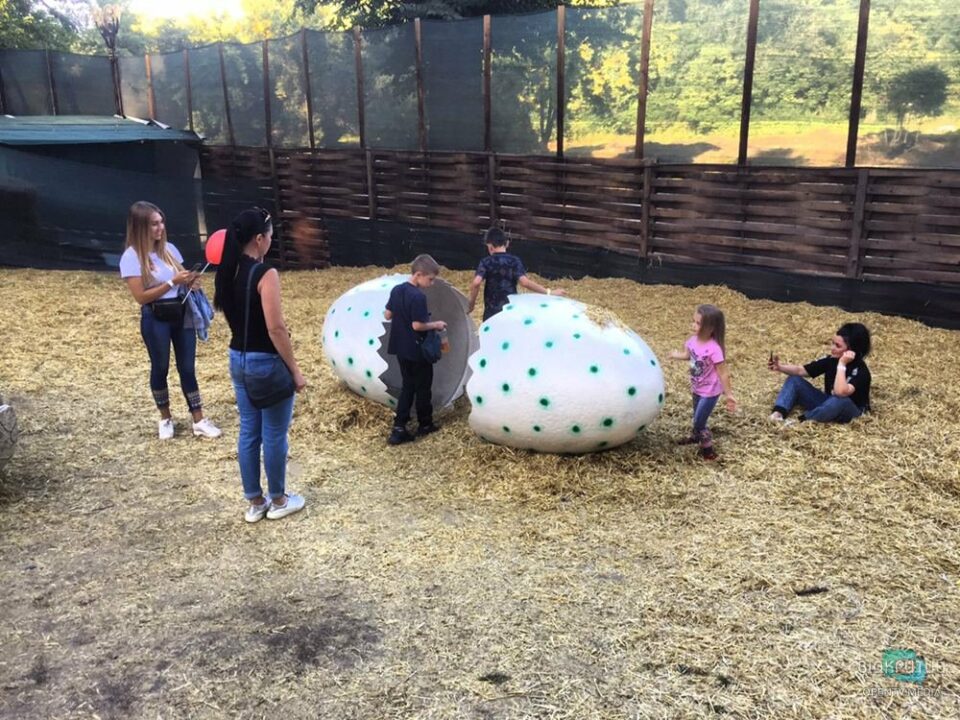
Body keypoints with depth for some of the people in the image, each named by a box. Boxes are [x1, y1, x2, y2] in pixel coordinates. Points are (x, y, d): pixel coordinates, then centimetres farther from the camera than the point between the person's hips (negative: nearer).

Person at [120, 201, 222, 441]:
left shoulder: (169, 248, 4)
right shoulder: (131, 257, -12)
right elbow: (141, 296, -16)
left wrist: (188, 281, -9)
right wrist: (172, 282, -22)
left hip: (181, 313, 4)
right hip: (156, 319, -4)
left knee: (187, 368, 8)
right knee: (160, 368, 11)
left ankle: (199, 421, 13)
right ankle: (165, 419, 30)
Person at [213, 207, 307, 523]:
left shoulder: (228, 272, 3)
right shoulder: (265, 274, -20)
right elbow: (275, 328, -22)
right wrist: (295, 369, -15)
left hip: (238, 359, 8)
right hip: (266, 362, -8)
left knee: (249, 432, 15)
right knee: (274, 434, 7)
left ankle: (255, 502, 26)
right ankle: (278, 501, 22)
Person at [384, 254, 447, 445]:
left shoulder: (396, 290, 2)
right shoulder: (418, 297, -23)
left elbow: (387, 315, 8)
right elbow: (418, 325, -24)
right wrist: (435, 325, -9)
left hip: (401, 348, 8)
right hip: (417, 350, -8)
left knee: (407, 386, 14)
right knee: (423, 387, 10)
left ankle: (399, 428, 9)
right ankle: (425, 425, 25)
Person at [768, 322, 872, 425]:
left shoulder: (860, 371, -23)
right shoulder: (831, 359, -4)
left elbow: (841, 392, -41)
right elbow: (800, 370, -1)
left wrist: (841, 364, -35)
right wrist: (779, 367, -18)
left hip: (848, 411, -7)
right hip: (828, 404, 7)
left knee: (840, 400, -42)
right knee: (794, 380, -3)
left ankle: (802, 419, -26)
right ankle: (778, 413, -26)